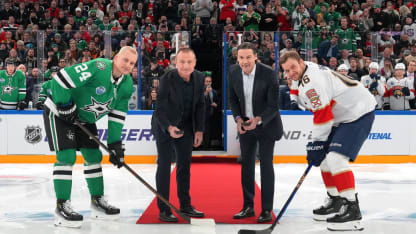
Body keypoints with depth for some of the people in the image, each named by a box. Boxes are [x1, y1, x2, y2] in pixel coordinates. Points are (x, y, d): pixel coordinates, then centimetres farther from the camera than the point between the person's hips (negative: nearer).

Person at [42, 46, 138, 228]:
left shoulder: (127, 85, -4)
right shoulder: (99, 67, -30)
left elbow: (116, 117, 1)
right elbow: (61, 78, -33)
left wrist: (115, 144, -4)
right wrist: (65, 105, -25)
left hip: (84, 118, 8)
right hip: (59, 112, -8)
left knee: (94, 156, 9)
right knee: (67, 156, -14)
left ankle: (97, 201, 23)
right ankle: (62, 206, -7)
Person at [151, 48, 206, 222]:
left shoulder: (199, 78, -7)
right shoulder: (167, 79, -23)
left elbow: (200, 105, 2)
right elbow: (159, 108, -22)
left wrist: (199, 130, 1)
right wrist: (169, 127, -35)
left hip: (185, 127, 6)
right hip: (164, 126, -5)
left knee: (185, 164, 11)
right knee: (164, 165, -5)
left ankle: (185, 206, 23)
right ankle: (164, 210, 1)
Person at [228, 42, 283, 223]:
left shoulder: (269, 74, -24)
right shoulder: (233, 72, -11)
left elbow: (274, 105, -19)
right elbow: (233, 98, 2)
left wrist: (258, 120, -34)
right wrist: (238, 119, -14)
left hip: (266, 123, -4)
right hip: (245, 123, 4)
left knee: (266, 164, -4)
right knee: (246, 164, 8)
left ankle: (266, 210, 2)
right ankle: (248, 207, 18)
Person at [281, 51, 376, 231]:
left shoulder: (312, 80, -22)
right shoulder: (306, 76, 12)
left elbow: (323, 113, -25)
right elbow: (320, 111, 21)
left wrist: (316, 143, -18)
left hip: (359, 113, -11)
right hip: (343, 116, 11)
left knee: (335, 158, -20)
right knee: (324, 157, 13)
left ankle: (352, 208, -17)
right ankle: (336, 201, 24)